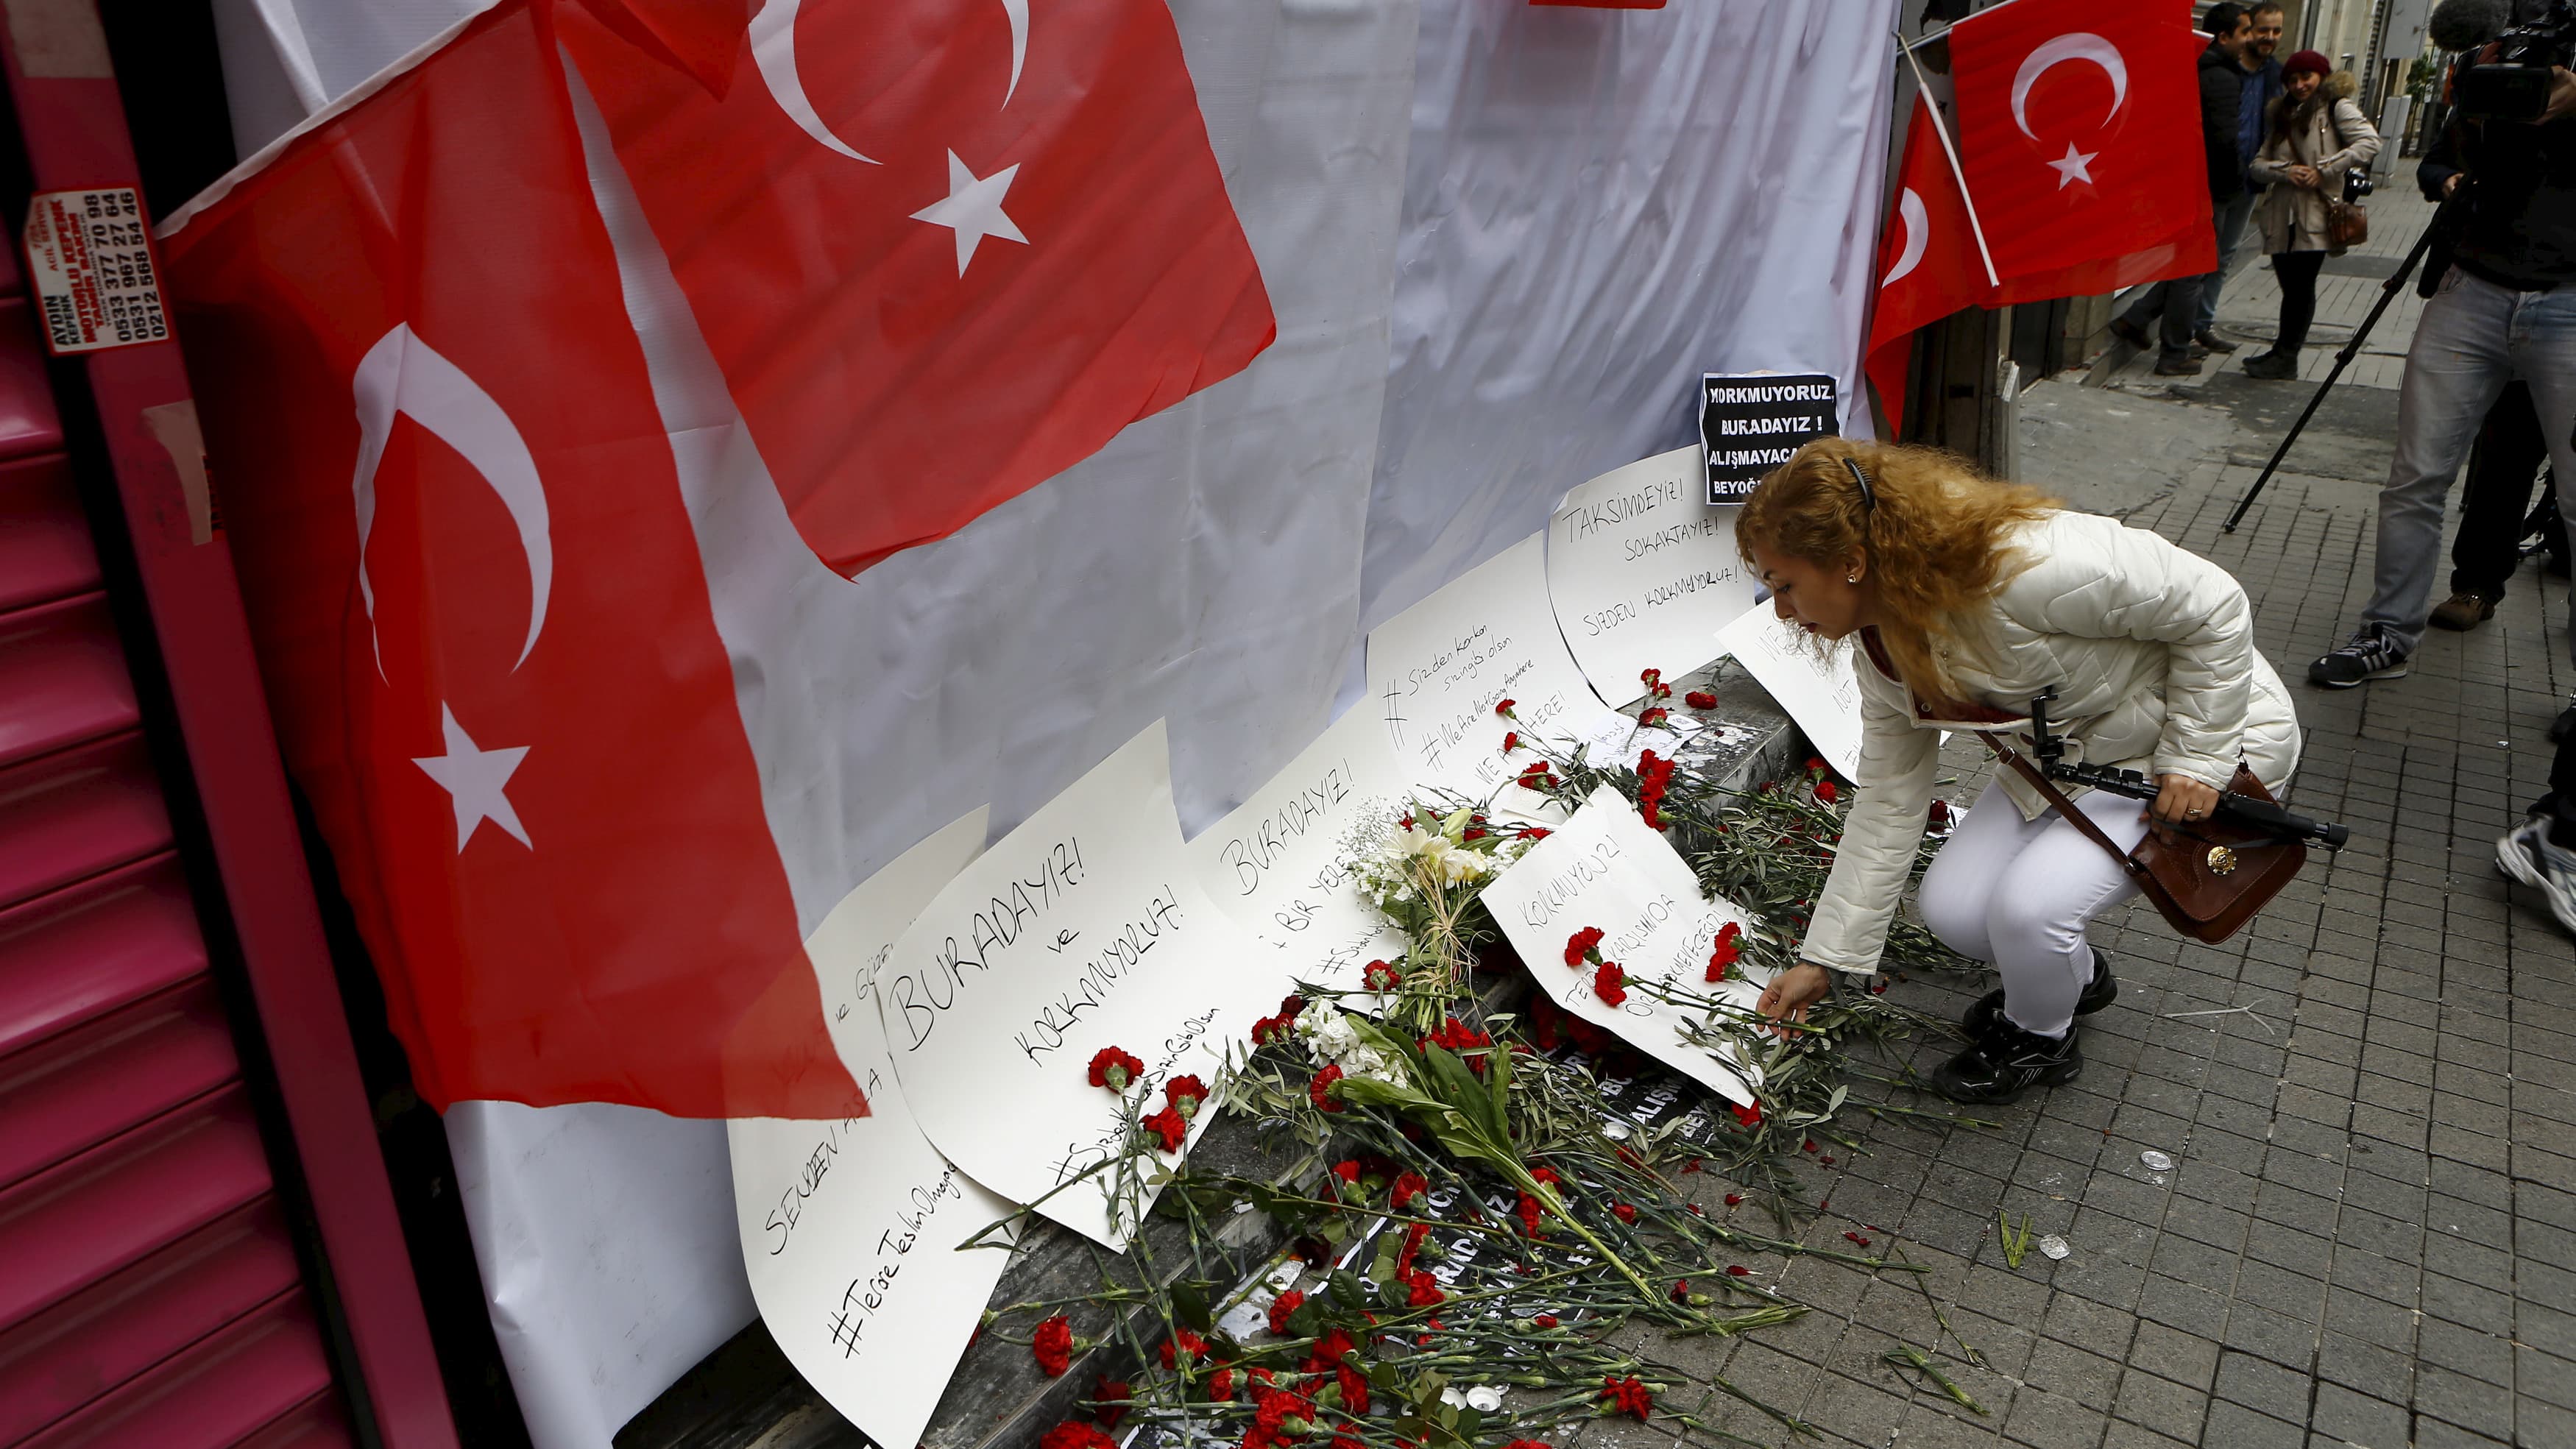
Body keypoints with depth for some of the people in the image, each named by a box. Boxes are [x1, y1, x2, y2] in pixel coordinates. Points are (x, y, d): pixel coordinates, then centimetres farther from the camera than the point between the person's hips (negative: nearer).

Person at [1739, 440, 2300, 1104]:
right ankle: (2073, 975, 28)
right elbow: (1887, 806, -2)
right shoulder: (1882, 652, -11)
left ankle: (2039, 1041, 10)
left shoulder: (2024, 565, -37)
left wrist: (2196, 760, -21)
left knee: (2029, 904, -24)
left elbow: (2214, 607, -25)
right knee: (1953, 908, -6)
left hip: (2211, 733, -7)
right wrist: (1823, 959, 1)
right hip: (2070, 755, 7)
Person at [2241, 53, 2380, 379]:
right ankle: (2283, 354, 14)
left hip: (2316, 214, -5)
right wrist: (2285, 171, -9)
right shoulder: (2282, 115, 19)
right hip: (2282, 215, 5)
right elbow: (2259, 164, 10)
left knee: (2302, 286, -4)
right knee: (2290, 287, 8)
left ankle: (2285, 356, 1)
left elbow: (2370, 142, -11)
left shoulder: (2336, 107, 2)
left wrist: (2324, 170, -14)